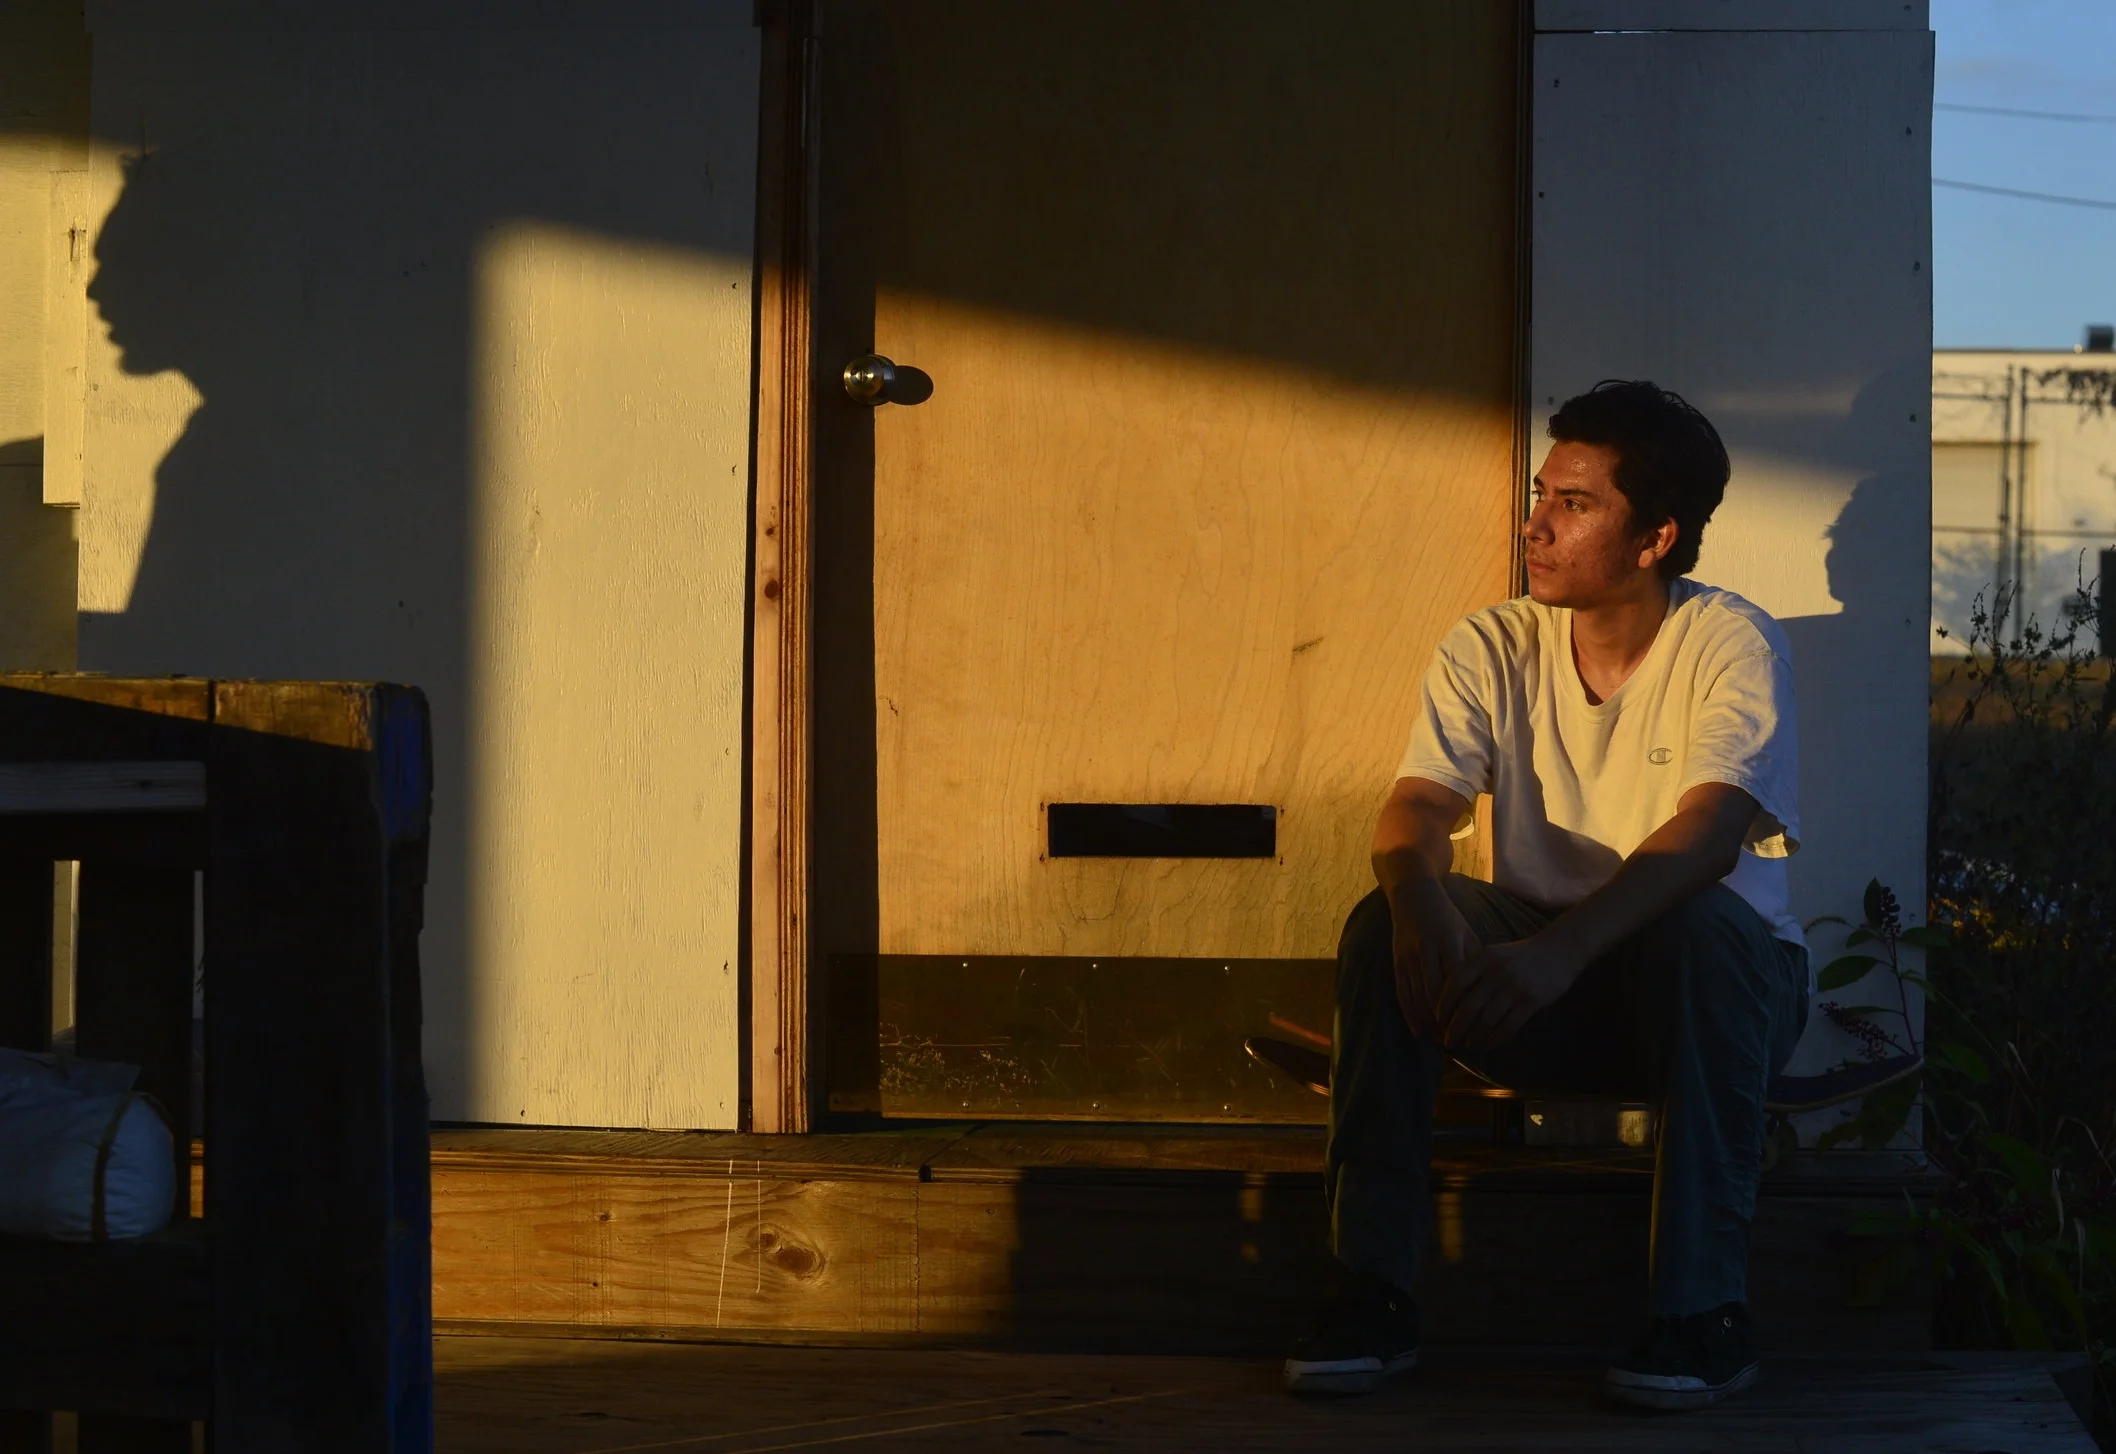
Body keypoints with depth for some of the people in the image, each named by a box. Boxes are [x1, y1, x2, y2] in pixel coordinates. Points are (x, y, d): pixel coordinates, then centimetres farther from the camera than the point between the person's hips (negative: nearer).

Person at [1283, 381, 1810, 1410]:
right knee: (1385, 928, -24)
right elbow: (1415, 811, -15)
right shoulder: (1493, 650, -2)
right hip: (1544, 981, 3)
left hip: (1719, 985, -3)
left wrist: (1562, 950, -49)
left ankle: (1705, 1310, -32)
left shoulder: (1730, 647, -15)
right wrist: (1424, 904, -42)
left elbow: (1707, 831, -31)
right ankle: (1371, 1294, -22)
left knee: (1695, 921, -37)